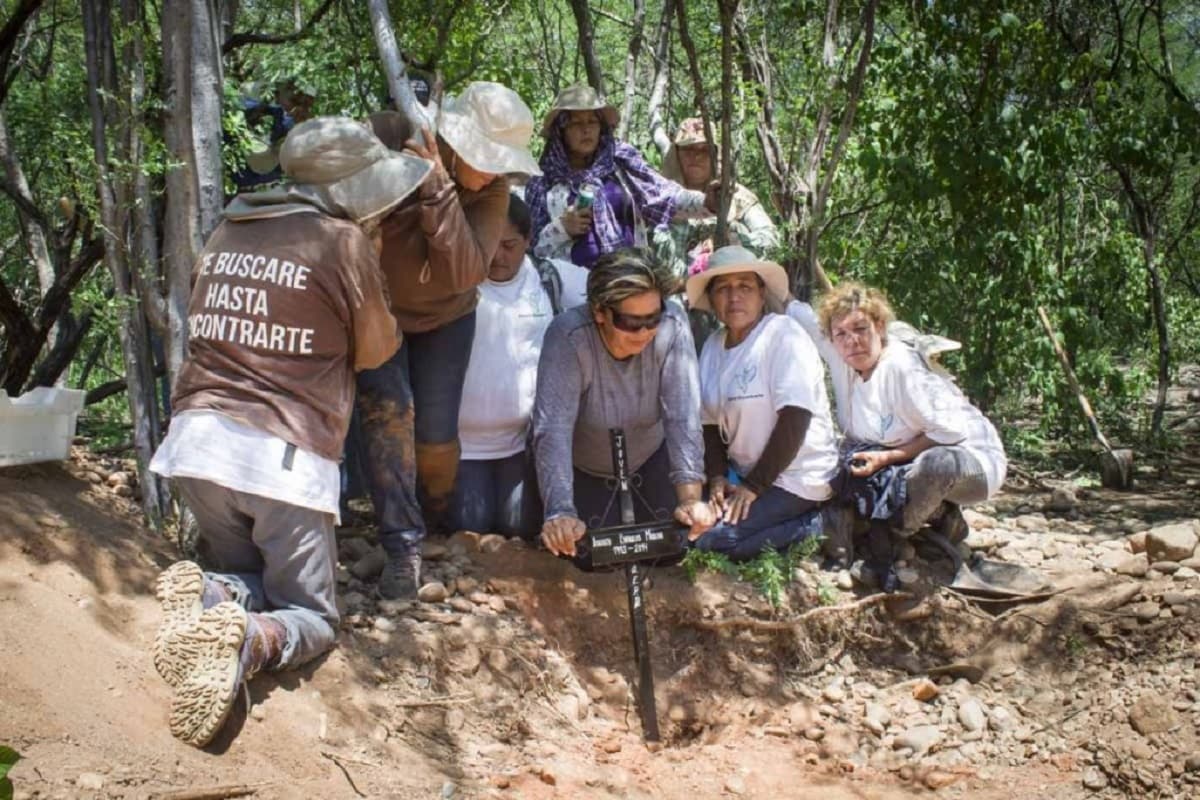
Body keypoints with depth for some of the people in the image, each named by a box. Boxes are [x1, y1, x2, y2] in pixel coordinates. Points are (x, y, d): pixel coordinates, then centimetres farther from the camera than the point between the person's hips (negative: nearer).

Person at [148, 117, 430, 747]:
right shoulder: (343, 241, -3)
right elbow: (376, 349, 7)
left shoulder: (227, 231, 13)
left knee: (246, 578, 26)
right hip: (285, 454, -5)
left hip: (198, 435, 5)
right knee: (310, 617, 9)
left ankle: (208, 598, -8)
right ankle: (252, 641, -24)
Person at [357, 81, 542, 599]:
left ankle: (436, 531, 24)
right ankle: (403, 546, -14)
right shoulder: (383, 142, -26)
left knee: (437, 435, -3)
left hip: (444, 316, 2)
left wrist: (438, 190, -41)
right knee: (387, 408, -21)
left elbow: (464, 272, -32)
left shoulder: (492, 189, -20)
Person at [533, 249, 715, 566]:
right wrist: (560, 512, -54)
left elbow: (683, 416, -34)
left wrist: (691, 497, -45)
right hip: (585, 469, -2)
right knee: (594, 558, -7)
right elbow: (552, 428, -42)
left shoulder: (672, 328, -29)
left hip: (650, 459, 2)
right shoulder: (567, 337, -35)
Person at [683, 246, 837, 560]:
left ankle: (810, 529, -5)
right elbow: (711, 422, 10)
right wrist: (717, 478, -6)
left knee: (706, 539, -20)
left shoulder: (785, 336, -14)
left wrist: (754, 485, -18)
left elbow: (795, 419, -20)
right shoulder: (713, 346, 7)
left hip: (795, 478, -8)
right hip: (744, 473, 8)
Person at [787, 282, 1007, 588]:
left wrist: (888, 457, -24)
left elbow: (951, 432, -25)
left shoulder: (904, 367, -26)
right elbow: (796, 311, 3)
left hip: (968, 458, -7)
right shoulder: (839, 358, -7)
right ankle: (934, 513, -3)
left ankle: (885, 536, -13)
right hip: (904, 466, 7)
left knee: (937, 463, -41)